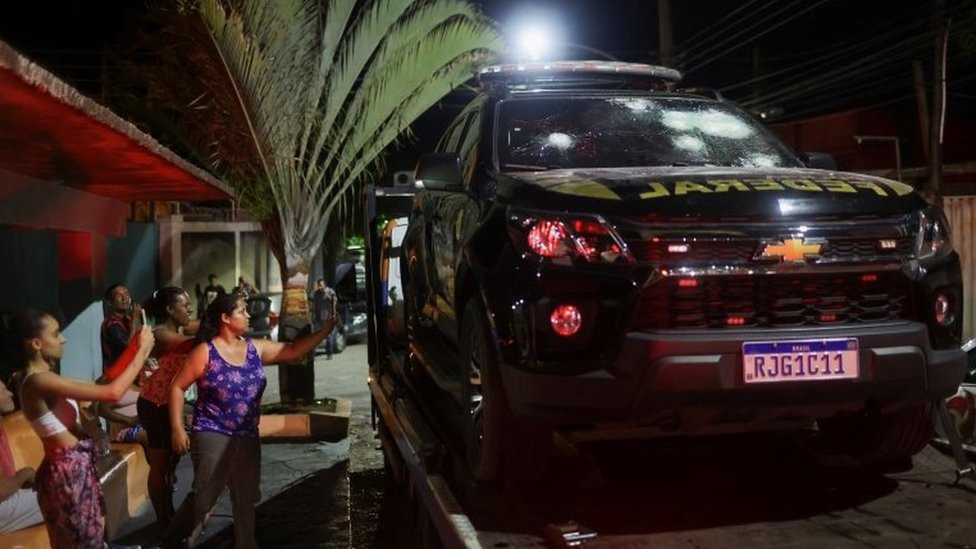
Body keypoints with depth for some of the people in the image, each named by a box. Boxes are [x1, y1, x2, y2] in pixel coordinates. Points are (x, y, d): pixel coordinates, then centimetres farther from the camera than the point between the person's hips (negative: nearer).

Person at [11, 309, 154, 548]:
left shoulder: (45, 378, 6)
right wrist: (142, 350, -17)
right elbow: (112, 392, -28)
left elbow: (101, 385, 11)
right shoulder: (39, 381, -24)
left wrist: (133, 348, 4)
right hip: (68, 470, -9)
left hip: (76, 466, 9)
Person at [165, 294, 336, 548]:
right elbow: (177, 387, -6)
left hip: (248, 436, 5)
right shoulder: (205, 352, -9)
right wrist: (178, 429, -12)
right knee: (204, 496, -5)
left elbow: (293, 350, 7)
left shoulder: (255, 348, 6)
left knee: (246, 497, 12)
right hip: (212, 434, -5)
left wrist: (326, 329, -2)